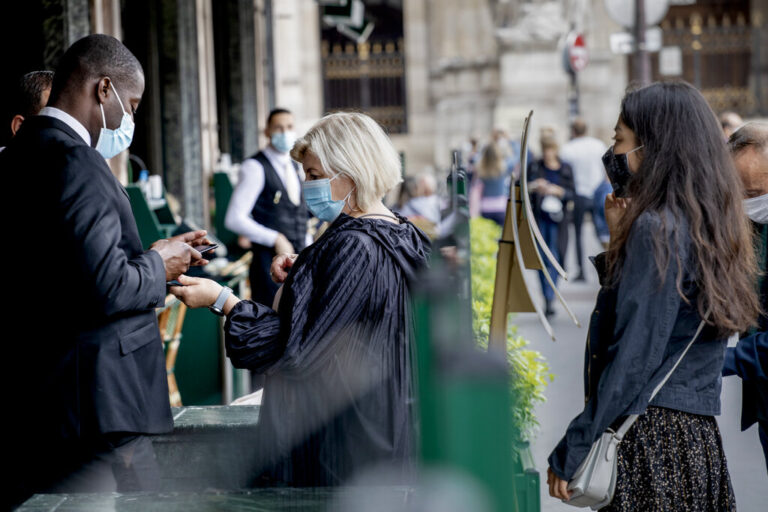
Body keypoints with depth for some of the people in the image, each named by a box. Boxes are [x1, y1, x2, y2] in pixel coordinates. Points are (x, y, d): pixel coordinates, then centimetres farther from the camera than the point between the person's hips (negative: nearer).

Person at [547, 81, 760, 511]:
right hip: (700, 437, 9)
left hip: (652, 438, -9)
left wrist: (572, 451, -14)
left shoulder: (656, 230, -15)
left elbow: (633, 358, -18)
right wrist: (621, 240, 11)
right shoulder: (712, 228, 12)